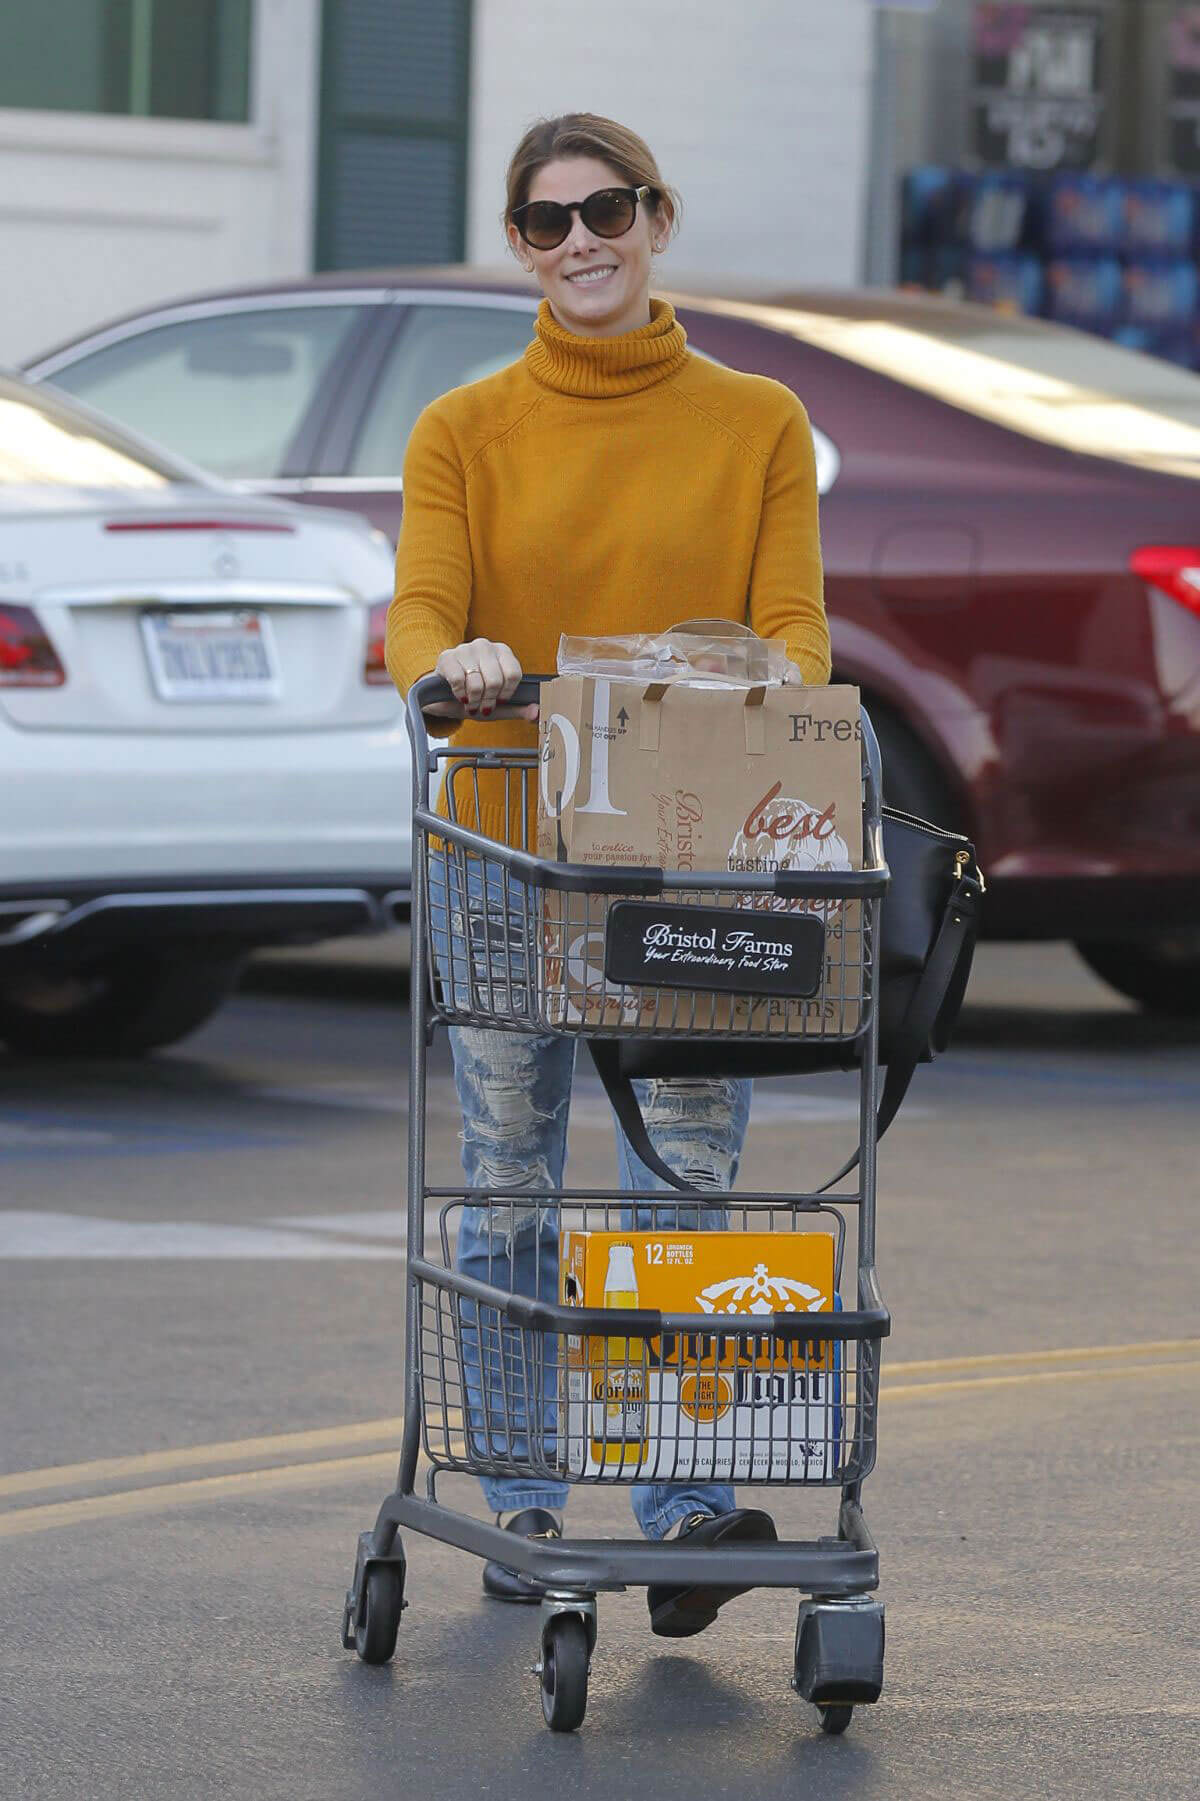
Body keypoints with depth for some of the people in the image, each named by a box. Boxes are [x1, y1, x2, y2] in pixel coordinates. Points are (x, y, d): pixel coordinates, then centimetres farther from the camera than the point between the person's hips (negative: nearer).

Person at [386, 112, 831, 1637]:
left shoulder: (757, 425, 7)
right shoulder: (466, 431, 7)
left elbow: (791, 621, 0)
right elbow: (418, 608, -6)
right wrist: (450, 661, -30)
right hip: (505, 851, 1)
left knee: (685, 1182, -10)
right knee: (511, 1192, 5)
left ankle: (685, 1514, -14)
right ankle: (522, 1510, 14)